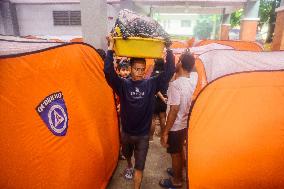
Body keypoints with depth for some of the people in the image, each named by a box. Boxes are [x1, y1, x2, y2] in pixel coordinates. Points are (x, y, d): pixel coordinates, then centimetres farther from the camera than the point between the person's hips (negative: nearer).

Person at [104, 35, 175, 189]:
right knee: (127, 154, 31)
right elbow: (108, 72, -28)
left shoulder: (151, 84, -12)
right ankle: (129, 167, 64)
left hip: (143, 134, -2)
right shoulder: (123, 84, -14)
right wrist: (110, 48, -31)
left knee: (139, 166, 6)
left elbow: (169, 71, -18)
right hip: (126, 132, 2)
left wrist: (168, 50, -23)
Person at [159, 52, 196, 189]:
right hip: (185, 124, 8)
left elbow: (174, 111, -27)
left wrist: (165, 132, -20)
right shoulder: (192, 83, -2)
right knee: (179, 151, 25)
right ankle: (178, 172, 46)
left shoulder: (175, 84, -26)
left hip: (175, 126, -8)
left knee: (175, 153, 12)